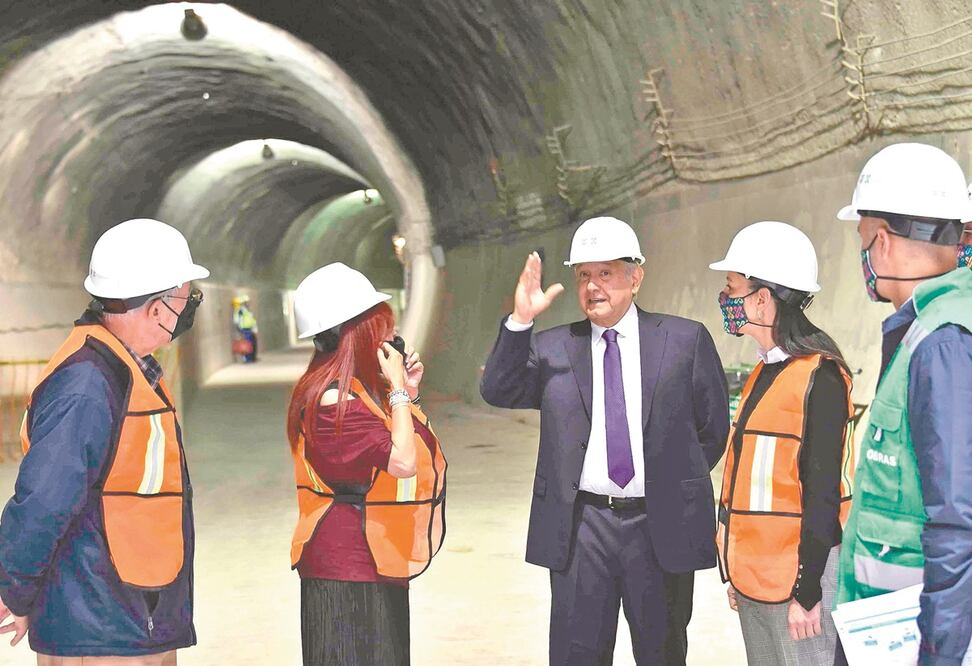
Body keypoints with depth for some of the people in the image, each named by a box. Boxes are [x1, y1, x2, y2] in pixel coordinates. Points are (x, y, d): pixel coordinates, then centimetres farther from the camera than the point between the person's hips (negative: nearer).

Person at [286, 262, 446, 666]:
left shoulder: (363, 388, 11)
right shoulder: (333, 400, -21)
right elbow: (403, 460, -26)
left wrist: (408, 391, 6)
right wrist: (399, 390, -17)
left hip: (379, 563, 10)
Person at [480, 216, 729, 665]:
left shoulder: (686, 340, 3)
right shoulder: (551, 348, 6)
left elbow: (715, 426, 8)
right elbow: (497, 391, -6)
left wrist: (680, 482, 5)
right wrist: (520, 320, -16)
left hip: (662, 526, -1)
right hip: (580, 527, 1)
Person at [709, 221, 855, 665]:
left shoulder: (818, 377, -15)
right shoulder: (765, 371, 12)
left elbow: (822, 492, -18)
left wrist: (807, 592, -17)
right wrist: (736, 572, 16)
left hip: (797, 576, -9)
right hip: (754, 575, 9)